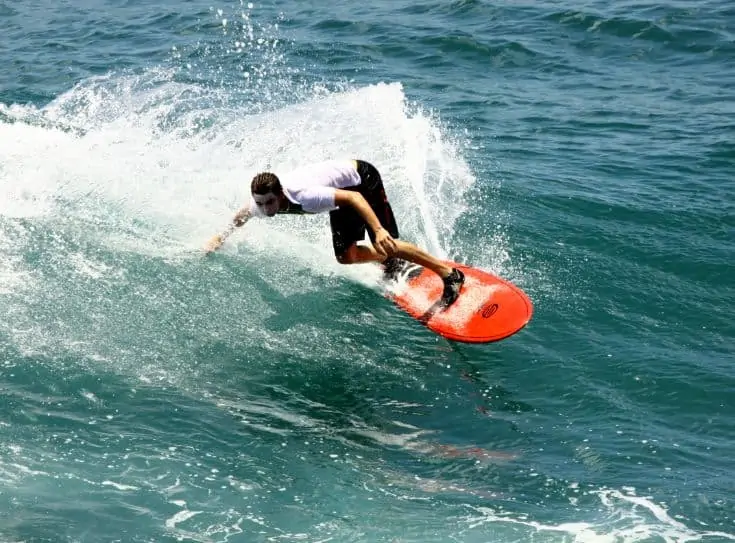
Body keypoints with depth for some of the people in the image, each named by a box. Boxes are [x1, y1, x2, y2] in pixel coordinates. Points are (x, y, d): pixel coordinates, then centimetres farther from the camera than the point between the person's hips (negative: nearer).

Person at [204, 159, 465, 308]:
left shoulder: (305, 195, -40)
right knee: (346, 256, 1)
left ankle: (450, 274, -6)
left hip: (362, 177, -8)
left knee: (386, 244, -18)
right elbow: (241, 216, 9)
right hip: (343, 187, 8)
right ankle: (391, 262, 28)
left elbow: (354, 197, -42)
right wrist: (221, 236, 11)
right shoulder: (261, 202, -18)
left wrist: (378, 229, -50)